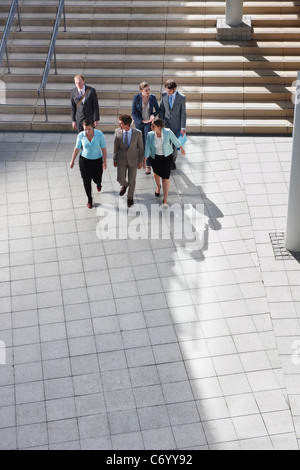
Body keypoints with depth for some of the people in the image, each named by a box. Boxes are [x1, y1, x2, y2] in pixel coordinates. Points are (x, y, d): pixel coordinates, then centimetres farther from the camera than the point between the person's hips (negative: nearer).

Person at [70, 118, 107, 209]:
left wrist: (105, 162, -9)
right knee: (86, 181, 9)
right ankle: (89, 199, 35)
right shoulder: (81, 135, -19)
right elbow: (77, 148, -6)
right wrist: (72, 161, 2)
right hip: (84, 160, 0)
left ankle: (98, 182, 56)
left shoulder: (100, 134, -24)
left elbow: (103, 148, -13)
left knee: (97, 180, 15)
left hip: (97, 160, 0)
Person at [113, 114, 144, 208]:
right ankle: (125, 185, 41)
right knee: (121, 179, 2)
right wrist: (115, 160, 5)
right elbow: (116, 146, -2)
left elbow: (141, 147, -7)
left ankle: (130, 197, 34)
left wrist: (141, 161, -3)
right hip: (121, 160, 1)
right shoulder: (118, 132, -15)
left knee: (132, 180, 8)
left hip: (133, 160, -1)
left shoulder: (137, 133, -19)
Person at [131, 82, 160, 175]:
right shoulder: (136, 98, -14)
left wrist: (153, 115, -16)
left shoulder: (152, 97, -10)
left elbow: (157, 109, 5)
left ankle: (148, 165, -9)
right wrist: (142, 121, -21)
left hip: (149, 123, -1)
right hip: (139, 123, 1)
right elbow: (133, 113, -12)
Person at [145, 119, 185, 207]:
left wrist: (181, 148, 9)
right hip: (155, 157, 2)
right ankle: (158, 186, 59)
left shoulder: (168, 132, -24)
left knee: (165, 178, -4)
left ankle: (165, 200, 6)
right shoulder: (150, 135, -19)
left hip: (167, 157, -2)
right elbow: (147, 148, -12)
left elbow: (175, 140, -6)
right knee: (156, 173, 26)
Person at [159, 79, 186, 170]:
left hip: (176, 125, -2)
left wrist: (183, 127, -8)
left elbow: (183, 113, -9)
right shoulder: (164, 94, -8)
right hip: (166, 123, 2)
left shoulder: (181, 97, -16)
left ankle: (173, 161, 30)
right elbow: (162, 109, 2)